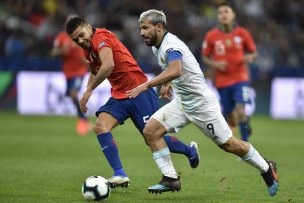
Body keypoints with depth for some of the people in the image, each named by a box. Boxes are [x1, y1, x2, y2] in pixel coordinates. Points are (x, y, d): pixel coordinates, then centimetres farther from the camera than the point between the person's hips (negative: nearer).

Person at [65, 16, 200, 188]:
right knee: (100, 127, -14)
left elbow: (108, 66, -32)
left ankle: (190, 150, 27)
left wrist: (88, 91, -26)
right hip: (119, 96, 9)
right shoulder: (89, 48, 13)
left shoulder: (101, 36, -16)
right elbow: (95, 72, 29)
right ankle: (120, 175, -14)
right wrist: (88, 90, 13)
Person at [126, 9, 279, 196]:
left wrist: (146, 86, -46)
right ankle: (171, 179, -6)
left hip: (201, 102, -9)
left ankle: (267, 168, 23)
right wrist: (165, 84, 17)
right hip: (181, 102, 9)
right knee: (151, 130, -8)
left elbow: (175, 71, -45)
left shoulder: (171, 45, -24)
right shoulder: (157, 46, 6)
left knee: (228, 144, 1)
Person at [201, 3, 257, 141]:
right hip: (222, 81, 1)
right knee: (232, 121, 4)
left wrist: (250, 57, -13)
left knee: (240, 111, -21)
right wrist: (215, 64, -12)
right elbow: (205, 58, 7)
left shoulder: (242, 33, -1)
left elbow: (254, 53, 10)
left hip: (240, 79, -1)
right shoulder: (211, 36, -2)